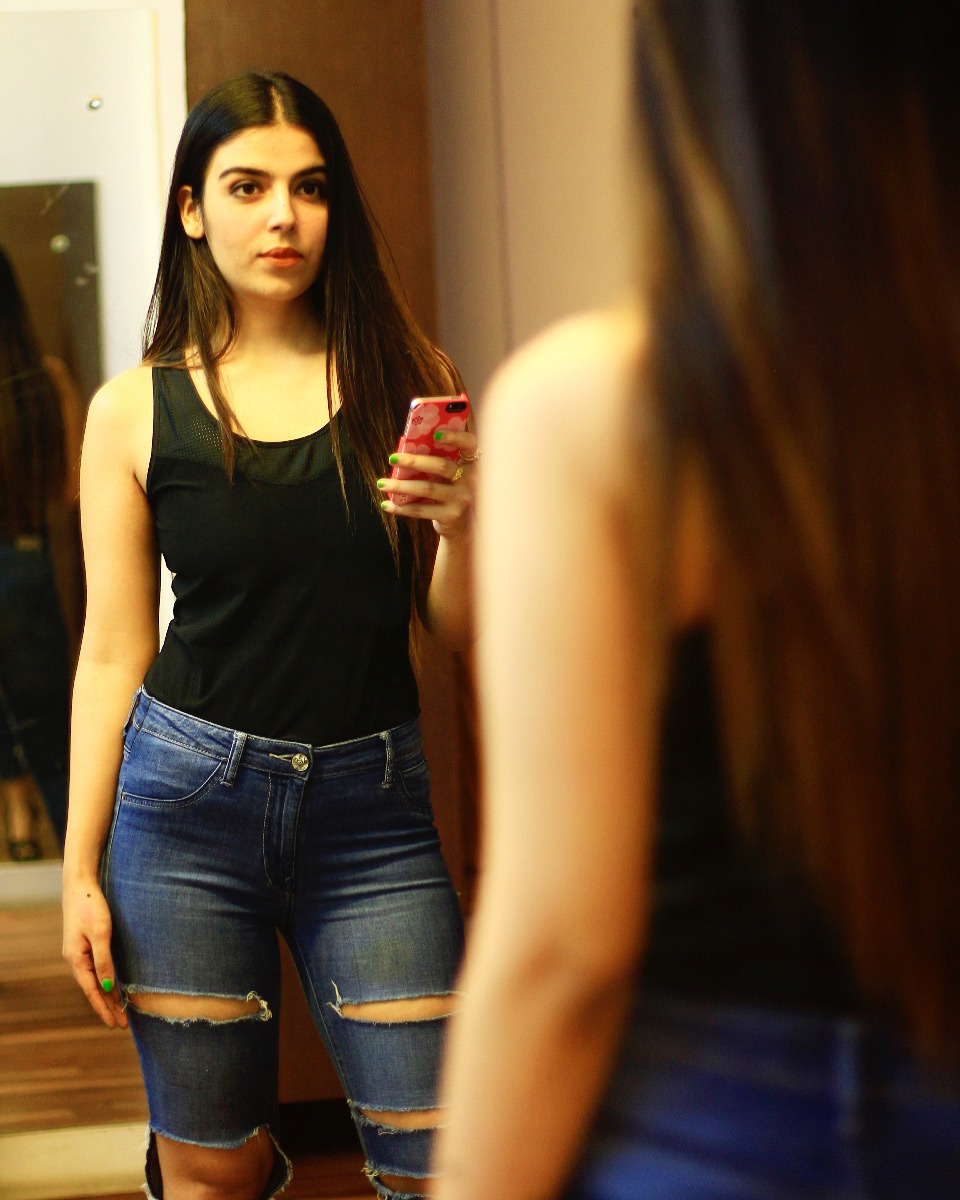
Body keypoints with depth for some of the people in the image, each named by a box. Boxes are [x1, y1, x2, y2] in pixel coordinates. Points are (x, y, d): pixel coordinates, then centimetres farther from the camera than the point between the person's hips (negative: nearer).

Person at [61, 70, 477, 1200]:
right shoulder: (138, 409, 0)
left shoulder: (407, 380, 3)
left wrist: (459, 521, -14)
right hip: (189, 798, -1)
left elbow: (458, 629, 7)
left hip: (371, 806, 1)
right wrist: (80, 871, 2)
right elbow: (113, 653, 4)